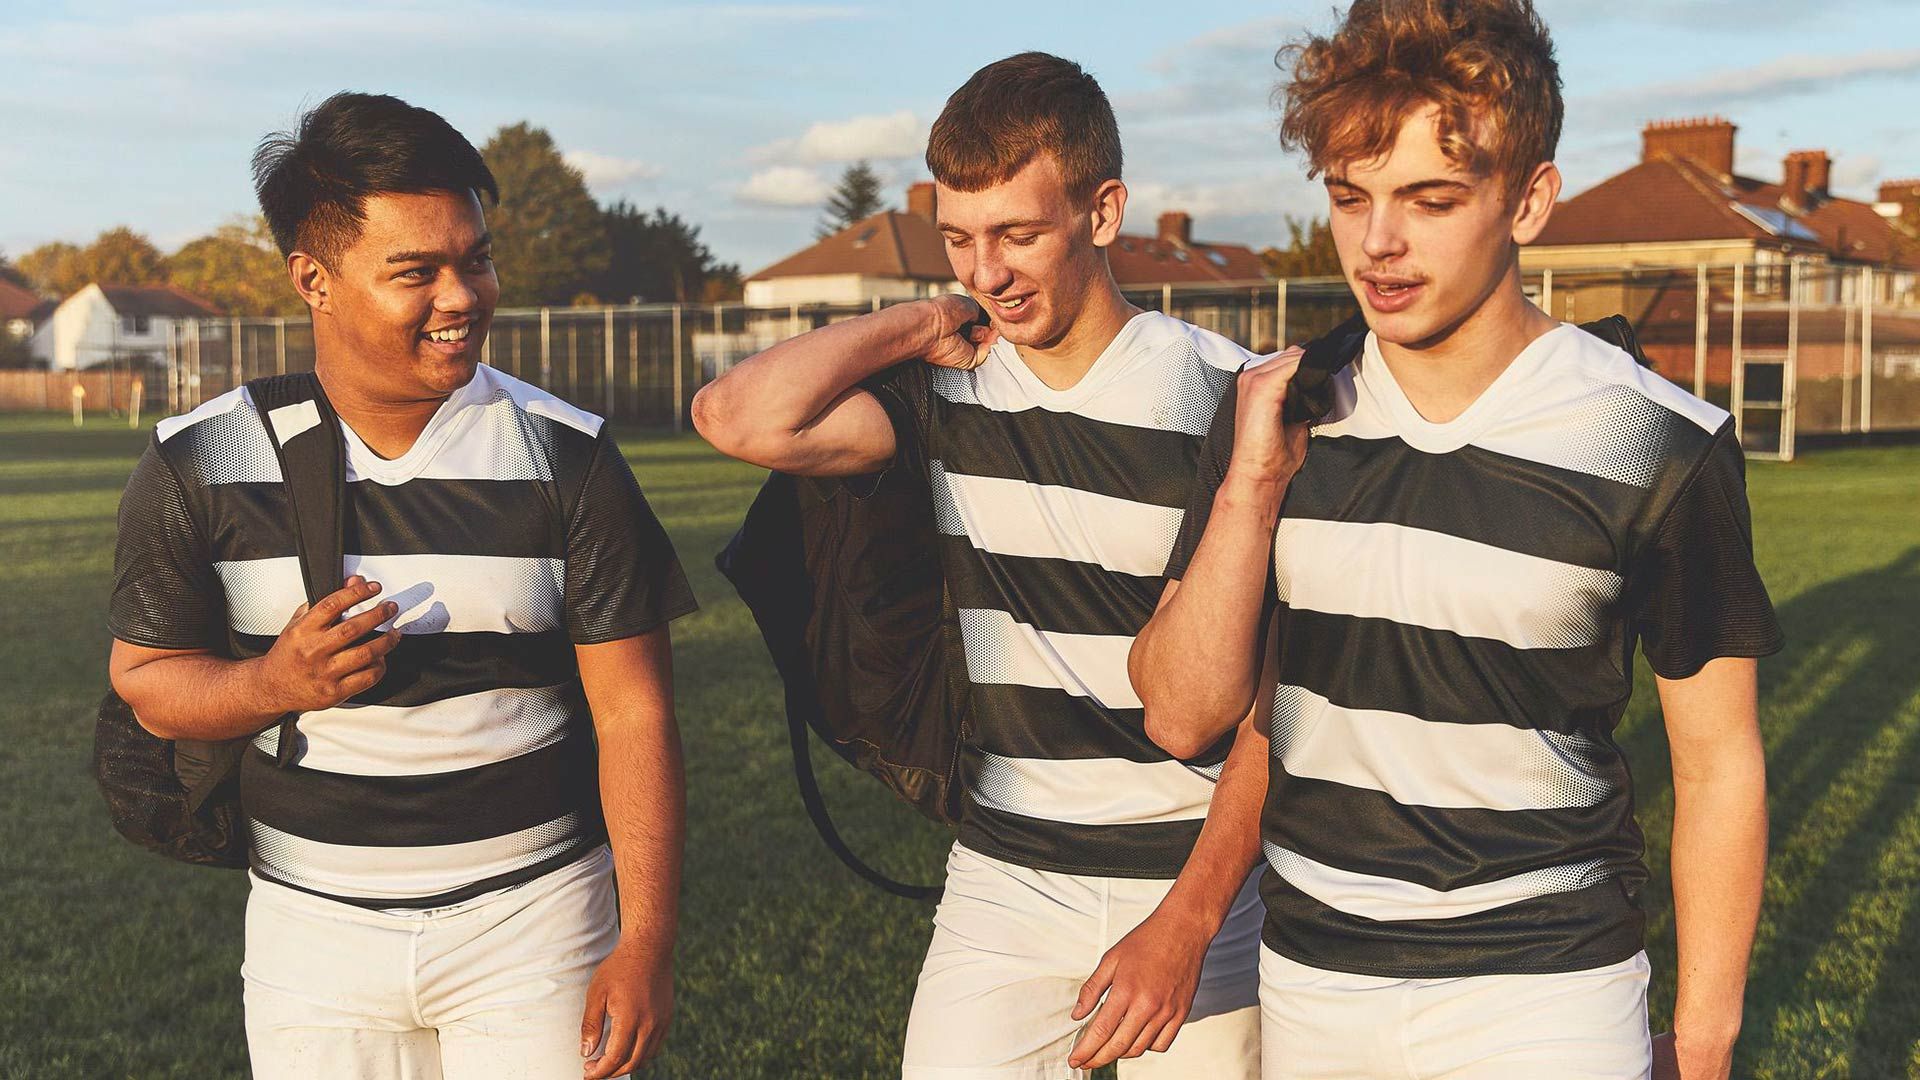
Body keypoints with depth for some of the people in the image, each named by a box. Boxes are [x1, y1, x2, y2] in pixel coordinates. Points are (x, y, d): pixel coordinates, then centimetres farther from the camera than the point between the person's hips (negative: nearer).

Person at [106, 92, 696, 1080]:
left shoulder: (567, 458, -7)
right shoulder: (197, 469, -5)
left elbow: (633, 711, -6)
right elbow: (144, 678, 4)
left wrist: (646, 943, -10)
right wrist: (276, 683, -17)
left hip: (532, 923, -1)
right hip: (311, 930, 1)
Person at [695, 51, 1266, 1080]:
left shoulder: (1227, 397, -9)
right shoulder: (947, 388, 0)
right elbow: (742, 416, -17)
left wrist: (1186, 922, -15)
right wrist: (922, 326, -7)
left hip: (1204, 879, -2)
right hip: (1001, 883, 2)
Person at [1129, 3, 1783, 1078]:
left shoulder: (1661, 445, -13)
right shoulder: (1278, 414, -3)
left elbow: (1719, 762, -4)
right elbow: (1186, 715, -6)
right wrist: (1253, 487, -17)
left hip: (1542, 991, -3)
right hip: (1308, 985, 3)